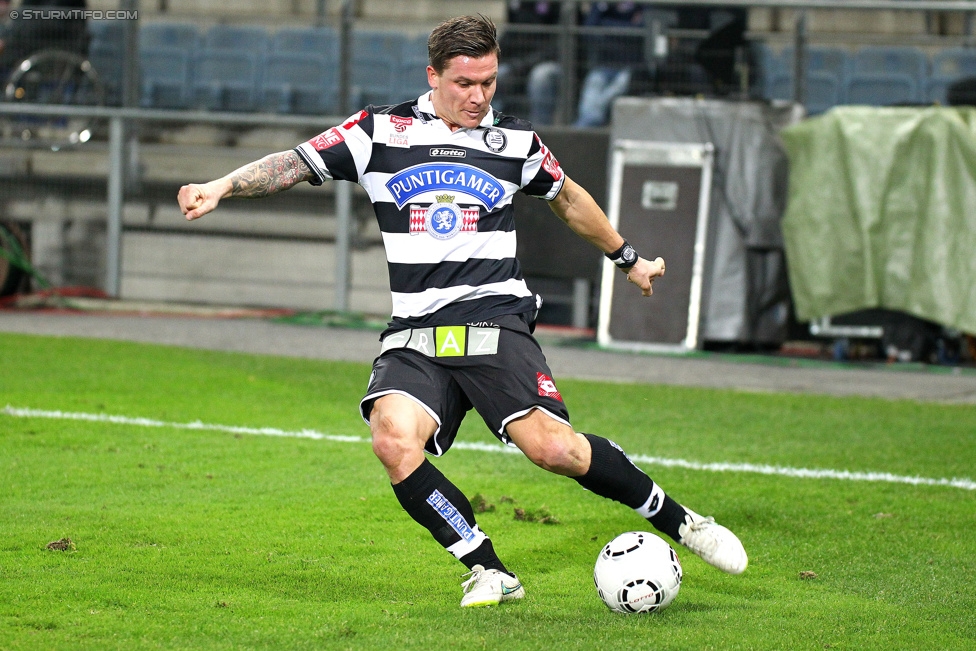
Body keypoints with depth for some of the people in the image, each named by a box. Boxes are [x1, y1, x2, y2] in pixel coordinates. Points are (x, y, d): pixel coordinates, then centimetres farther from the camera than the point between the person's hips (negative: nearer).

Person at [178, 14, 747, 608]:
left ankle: (677, 520, -3)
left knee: (551, 447, -23)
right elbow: (293, 164, 5)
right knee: (394, 439, -28)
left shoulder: (514, 141, 10)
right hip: (415, 336, 1)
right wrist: (222, 187, -11)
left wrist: (630, 259, 37)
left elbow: (568, 198, 27)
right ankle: (490, 573, -15)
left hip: (497, 323, -1)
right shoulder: (381, 131, 6)